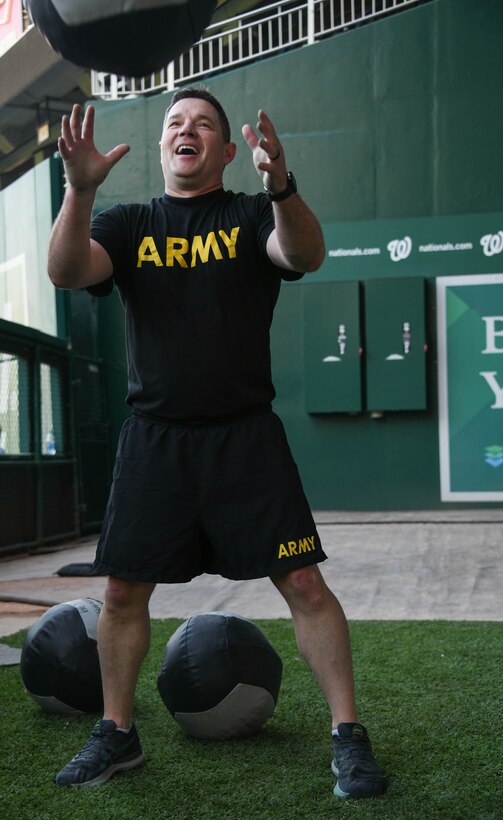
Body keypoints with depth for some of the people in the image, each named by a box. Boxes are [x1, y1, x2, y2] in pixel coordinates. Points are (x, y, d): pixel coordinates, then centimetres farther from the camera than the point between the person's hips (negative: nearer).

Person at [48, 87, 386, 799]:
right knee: (124, 589, 6)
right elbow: (66, 271, -9)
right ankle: (117, 733, 25)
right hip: (155, 438, 2)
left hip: (245, 435, -2)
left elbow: (307, 255, -17)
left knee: (303, 583, -6)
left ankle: (349, 737, 9)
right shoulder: (128, 224, 10)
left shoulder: (254, 215, 5)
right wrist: (80, 188, -27)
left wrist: (280, 184, -36)